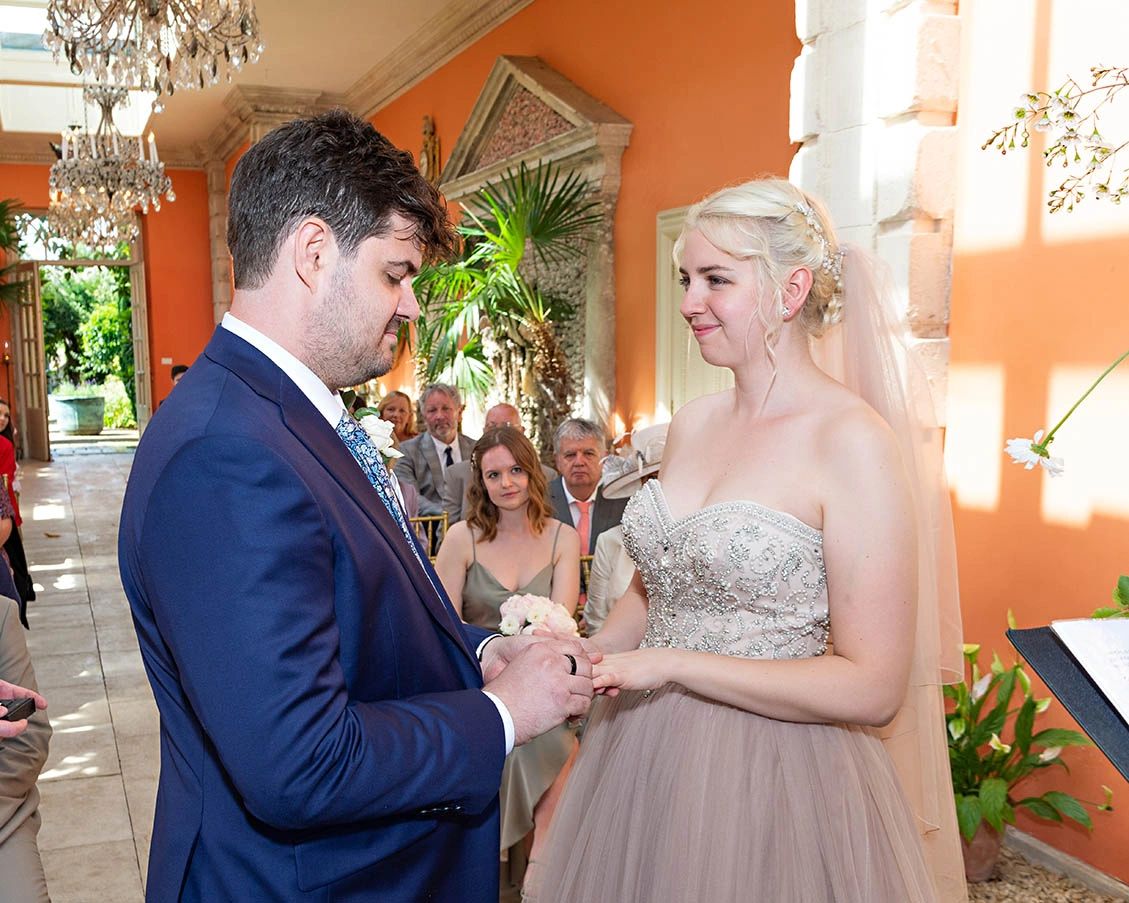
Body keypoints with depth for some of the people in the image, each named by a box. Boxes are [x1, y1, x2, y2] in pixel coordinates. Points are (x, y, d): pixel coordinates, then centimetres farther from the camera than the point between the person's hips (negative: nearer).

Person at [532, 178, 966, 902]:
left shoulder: (855, 440, -17)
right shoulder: (693, 422, 3)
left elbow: (873, 689, -19)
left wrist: (672, 663, -20)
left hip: (773, 778, -6)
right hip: (644, 756, 6)